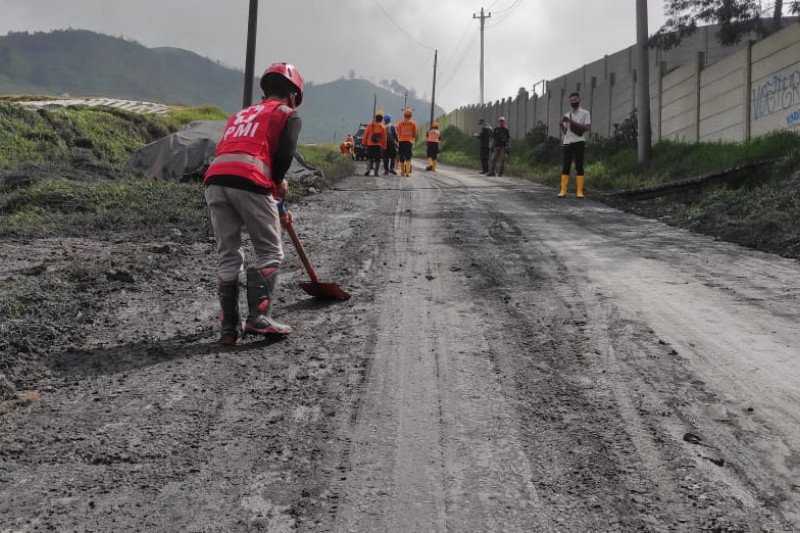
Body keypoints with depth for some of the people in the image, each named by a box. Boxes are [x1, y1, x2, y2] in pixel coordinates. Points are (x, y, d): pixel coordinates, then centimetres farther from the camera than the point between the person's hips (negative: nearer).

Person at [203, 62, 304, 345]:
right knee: (270, 253, 7)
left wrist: (274, 210, 34)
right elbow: (283, 155, -3)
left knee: (228, 257, 12)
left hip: (215, 179, 6)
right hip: (249, 182, -6)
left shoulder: (240, 114, 36)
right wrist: (279, 182, 19)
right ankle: (258, 318, -2)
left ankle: (229, 327, 13)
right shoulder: (288, 115, 16)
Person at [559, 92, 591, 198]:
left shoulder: (585, 113, 5)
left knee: (579, 167, -5)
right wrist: (562, 125, -3)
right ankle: (563, 191, -2)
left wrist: (573, 122, -15)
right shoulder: (567, 115, 18)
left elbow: (588, 128, -8)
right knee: (566, 167, -1)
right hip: (567, 143, 4)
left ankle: (579, 191, -5)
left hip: (579, 142, -4)